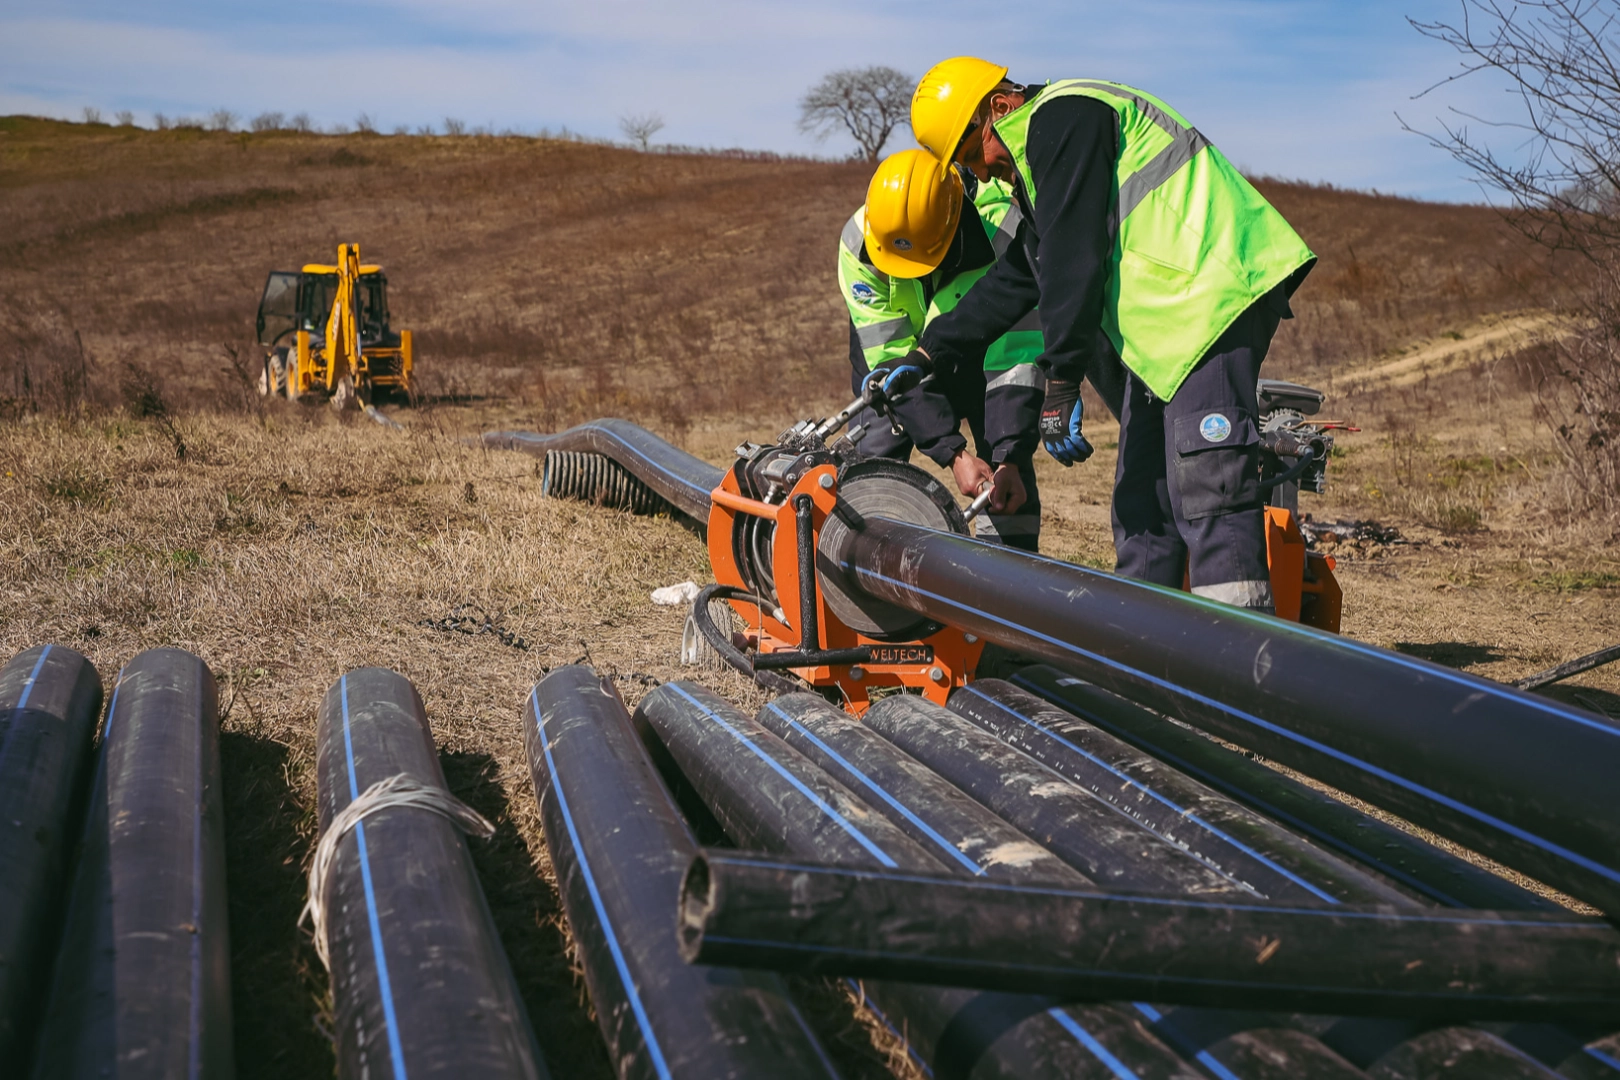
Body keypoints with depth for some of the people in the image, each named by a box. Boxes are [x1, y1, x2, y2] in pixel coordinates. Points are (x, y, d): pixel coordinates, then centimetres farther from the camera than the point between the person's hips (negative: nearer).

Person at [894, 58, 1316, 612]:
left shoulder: (1063, 117, -7)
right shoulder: (1038, 155, 26)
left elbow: (1072, 260, -15)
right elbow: (1015, 280, 30)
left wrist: (1061, 384, -15)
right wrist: (927, 354, 29)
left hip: (1213, 292, -11)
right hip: (1166, 323, 11)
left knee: (1206, 482, -19)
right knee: (1141, 497, 10)